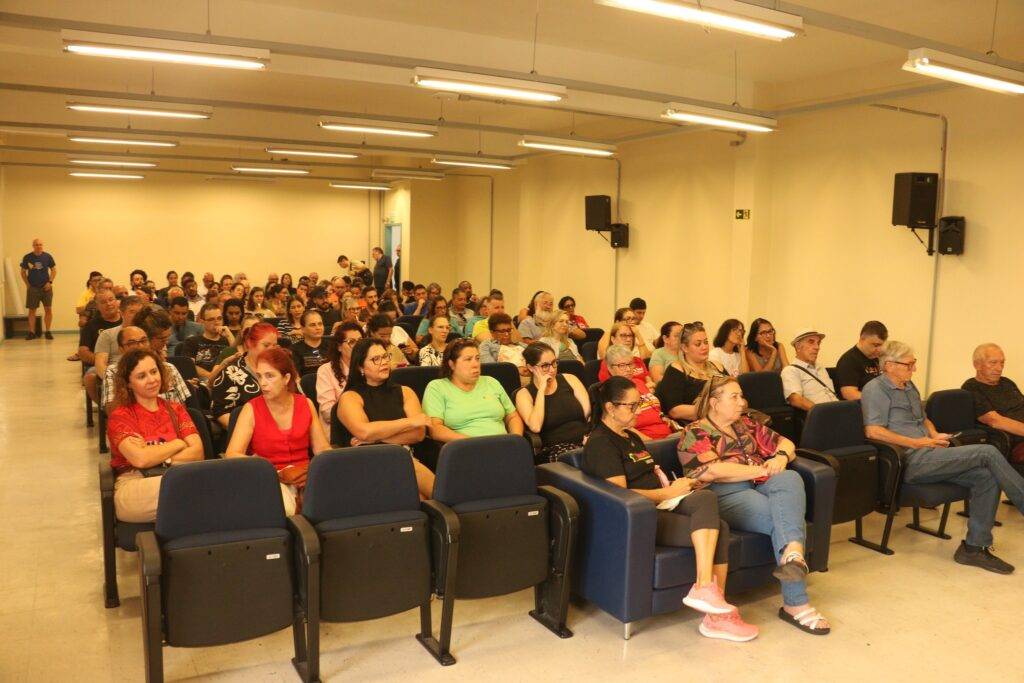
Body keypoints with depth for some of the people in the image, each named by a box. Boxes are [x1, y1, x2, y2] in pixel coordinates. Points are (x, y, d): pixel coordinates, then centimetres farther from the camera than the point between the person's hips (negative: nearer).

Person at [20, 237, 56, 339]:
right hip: (32, 288, 0)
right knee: (32, 310, 3)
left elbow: (54, 270, 6)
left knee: (48, 309, -1)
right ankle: (31, 332, 9)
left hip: (46, 287, 0)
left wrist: (50, 282, -4)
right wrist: (27, 284, -1)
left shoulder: (47, 256, 1)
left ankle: (47, 331, 9)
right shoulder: (27, 257, 0)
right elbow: (23, 272, 8)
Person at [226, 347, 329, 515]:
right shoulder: (251, 409, -1)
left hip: (305, 477, 3)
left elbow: (323, 449, 11)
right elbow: (231, 455, -11)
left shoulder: (306, 404, 7)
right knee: (282, 508, -35)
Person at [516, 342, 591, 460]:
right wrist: (542, 388, -7)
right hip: (555, 448, -4)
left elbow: (589, 412, 6)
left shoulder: (569, 380, 15)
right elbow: (535, 427, -14)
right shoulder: (524, 394, 5)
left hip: (585, 440, 4)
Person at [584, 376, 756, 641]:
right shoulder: (600, 443, -6)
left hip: (661, 505, 8)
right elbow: (620, 494, -14)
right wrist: (669, 492, -9)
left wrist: (681, 484, 6)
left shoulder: (632, 437, 25)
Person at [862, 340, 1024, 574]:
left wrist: (935, 436, 11)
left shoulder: (909, 386, 24)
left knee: (987, 477, -15)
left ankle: (975, 547, -10)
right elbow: (873, 431, -17)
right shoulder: (876, 389, -5)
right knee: (988, 452, -17)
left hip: (927, 457, 9)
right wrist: (918, 443, -14)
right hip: (911, 461, -8)